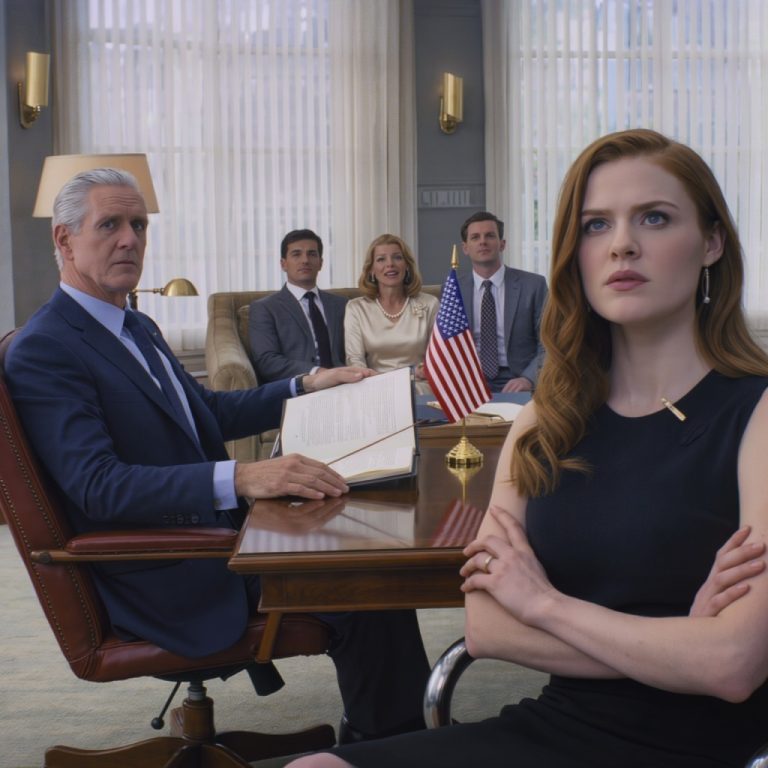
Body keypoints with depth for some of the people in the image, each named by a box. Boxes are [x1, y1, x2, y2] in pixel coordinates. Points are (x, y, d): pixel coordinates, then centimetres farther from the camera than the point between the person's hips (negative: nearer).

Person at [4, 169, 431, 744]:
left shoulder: (137, 327, 15)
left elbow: (209, 411, 25)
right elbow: (97, 486, -26)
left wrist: (307, 386, 13)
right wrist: (238, 478, -38)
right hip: (161, 579, -9)